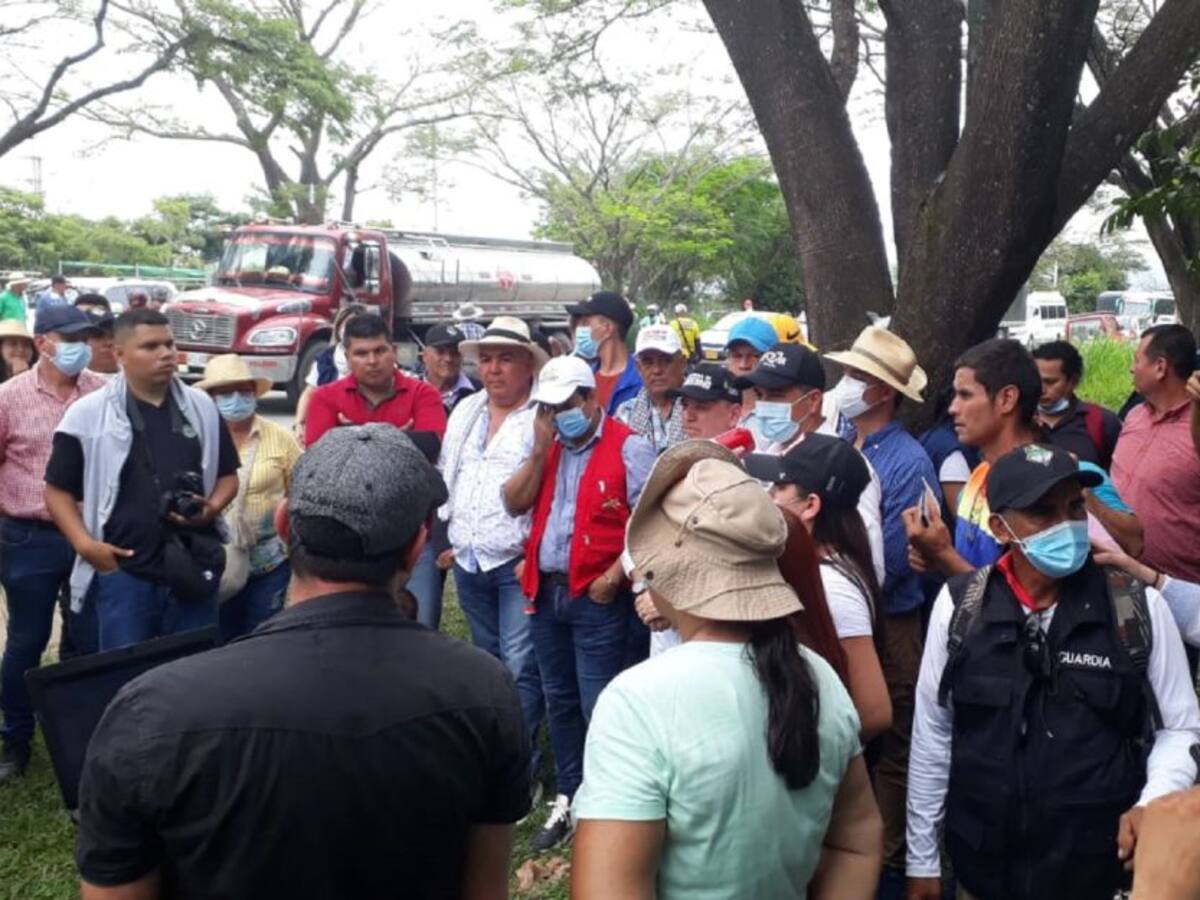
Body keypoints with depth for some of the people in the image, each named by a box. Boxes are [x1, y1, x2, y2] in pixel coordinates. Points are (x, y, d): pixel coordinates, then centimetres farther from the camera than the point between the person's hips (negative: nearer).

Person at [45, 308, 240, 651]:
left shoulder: (202, 406, 7)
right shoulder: (87, 414, -3)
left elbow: (227, 474, 14)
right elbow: (59, 490, 2)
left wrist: (213, 507, -7)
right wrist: (84, 544, -11)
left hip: (193, 566, 3)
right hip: (122, 570, -2)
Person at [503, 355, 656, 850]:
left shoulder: (628, 447, -9)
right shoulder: (548, 447, 13)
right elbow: (515, 504, 6)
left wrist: (613, 577, -17)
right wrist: (539, 449, -5)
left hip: (596, 596, -7)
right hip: (545, 591, 7)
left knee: (597, 705, -2)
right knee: (559, 700, 16)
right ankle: (569, 797, 29)